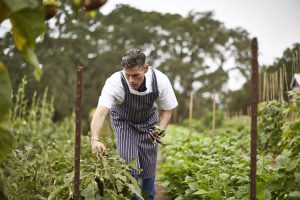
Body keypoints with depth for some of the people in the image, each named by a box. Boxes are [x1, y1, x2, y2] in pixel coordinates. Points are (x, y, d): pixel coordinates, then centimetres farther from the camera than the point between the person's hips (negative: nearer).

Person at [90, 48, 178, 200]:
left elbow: (167, 109, -12)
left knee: (149, 168, 3)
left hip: (148, 120, 2)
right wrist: (95, 139, -65)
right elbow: (101, 112, -50)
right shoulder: (115, 82, -38)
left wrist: (160, 129, -28)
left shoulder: (160, 80, -30)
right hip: (124, 121, -2)